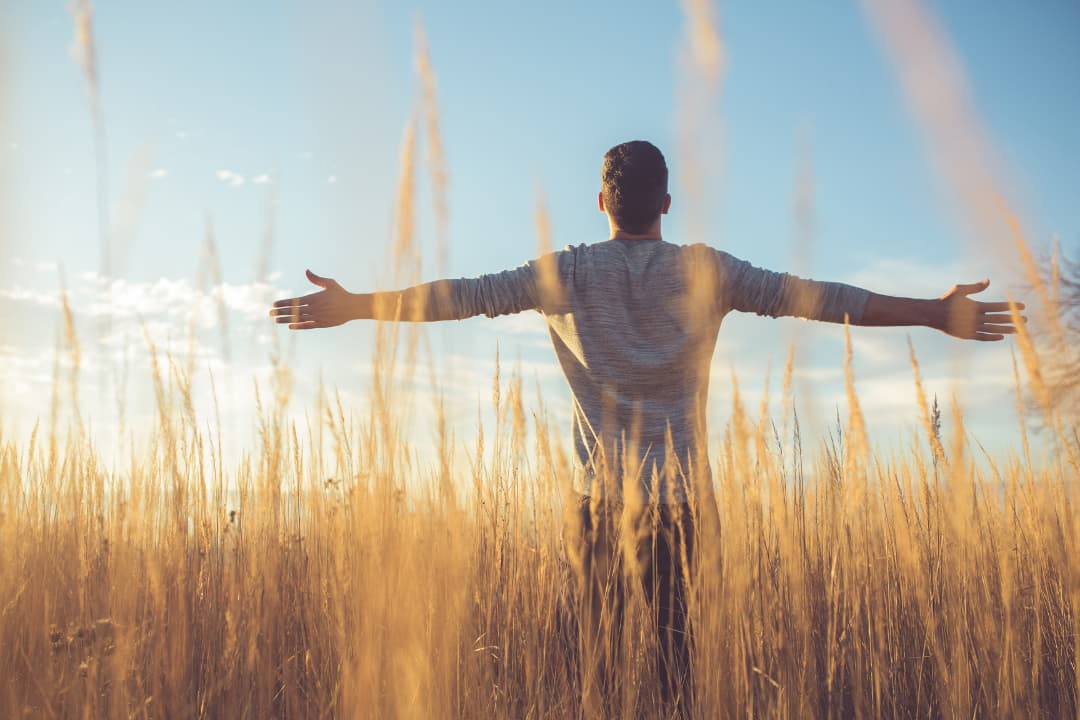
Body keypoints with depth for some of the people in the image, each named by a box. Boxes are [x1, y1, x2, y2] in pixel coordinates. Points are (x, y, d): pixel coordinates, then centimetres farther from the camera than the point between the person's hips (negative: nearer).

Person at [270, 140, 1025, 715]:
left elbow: (465, 295, 0)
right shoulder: (704, 270, 1)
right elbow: (810, 296, -2)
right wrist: (934, 313, 2)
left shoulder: (568, 273, 1)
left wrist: (354, 306, 8)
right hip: (679, 491, 0)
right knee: (676, 629, 4)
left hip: (600, 490, 0)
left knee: (600, 631, 6)